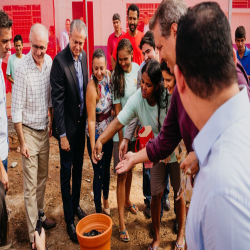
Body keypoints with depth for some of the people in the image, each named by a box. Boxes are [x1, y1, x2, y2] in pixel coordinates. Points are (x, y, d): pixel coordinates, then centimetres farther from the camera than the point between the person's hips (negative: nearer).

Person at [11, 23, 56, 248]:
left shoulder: (50, 62, -2)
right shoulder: (22, 69, -19)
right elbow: (16, 110, -15)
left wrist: (52, 122, 13)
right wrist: (22, 142, -12)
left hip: (45, 130, 5)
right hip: (29, 131, -5)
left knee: (43, 177, 18)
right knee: (31, 185, 2)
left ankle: (41, 215, 37)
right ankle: (33, 233, 14)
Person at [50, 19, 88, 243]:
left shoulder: (83, 56, 2)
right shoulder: (60, 61, -19)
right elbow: (57, 100, -19)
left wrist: (87, 118, 9)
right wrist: (62, 134, -17)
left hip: (81, 122, 6)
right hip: (67, 124, -6)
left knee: (78, 167, 20)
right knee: (66, 171, 6)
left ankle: (76, 205, 40)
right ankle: (69, 220, 20)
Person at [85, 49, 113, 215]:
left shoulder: (109, 76, -6)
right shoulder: (92, 87, -25)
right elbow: (91, 120, -23)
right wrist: (93, 148, -22)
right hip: (96, 134, -6)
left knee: (107, 168, 21)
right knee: (99, 173, 7)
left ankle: (106, 201, 42)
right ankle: (98, 210, 26)